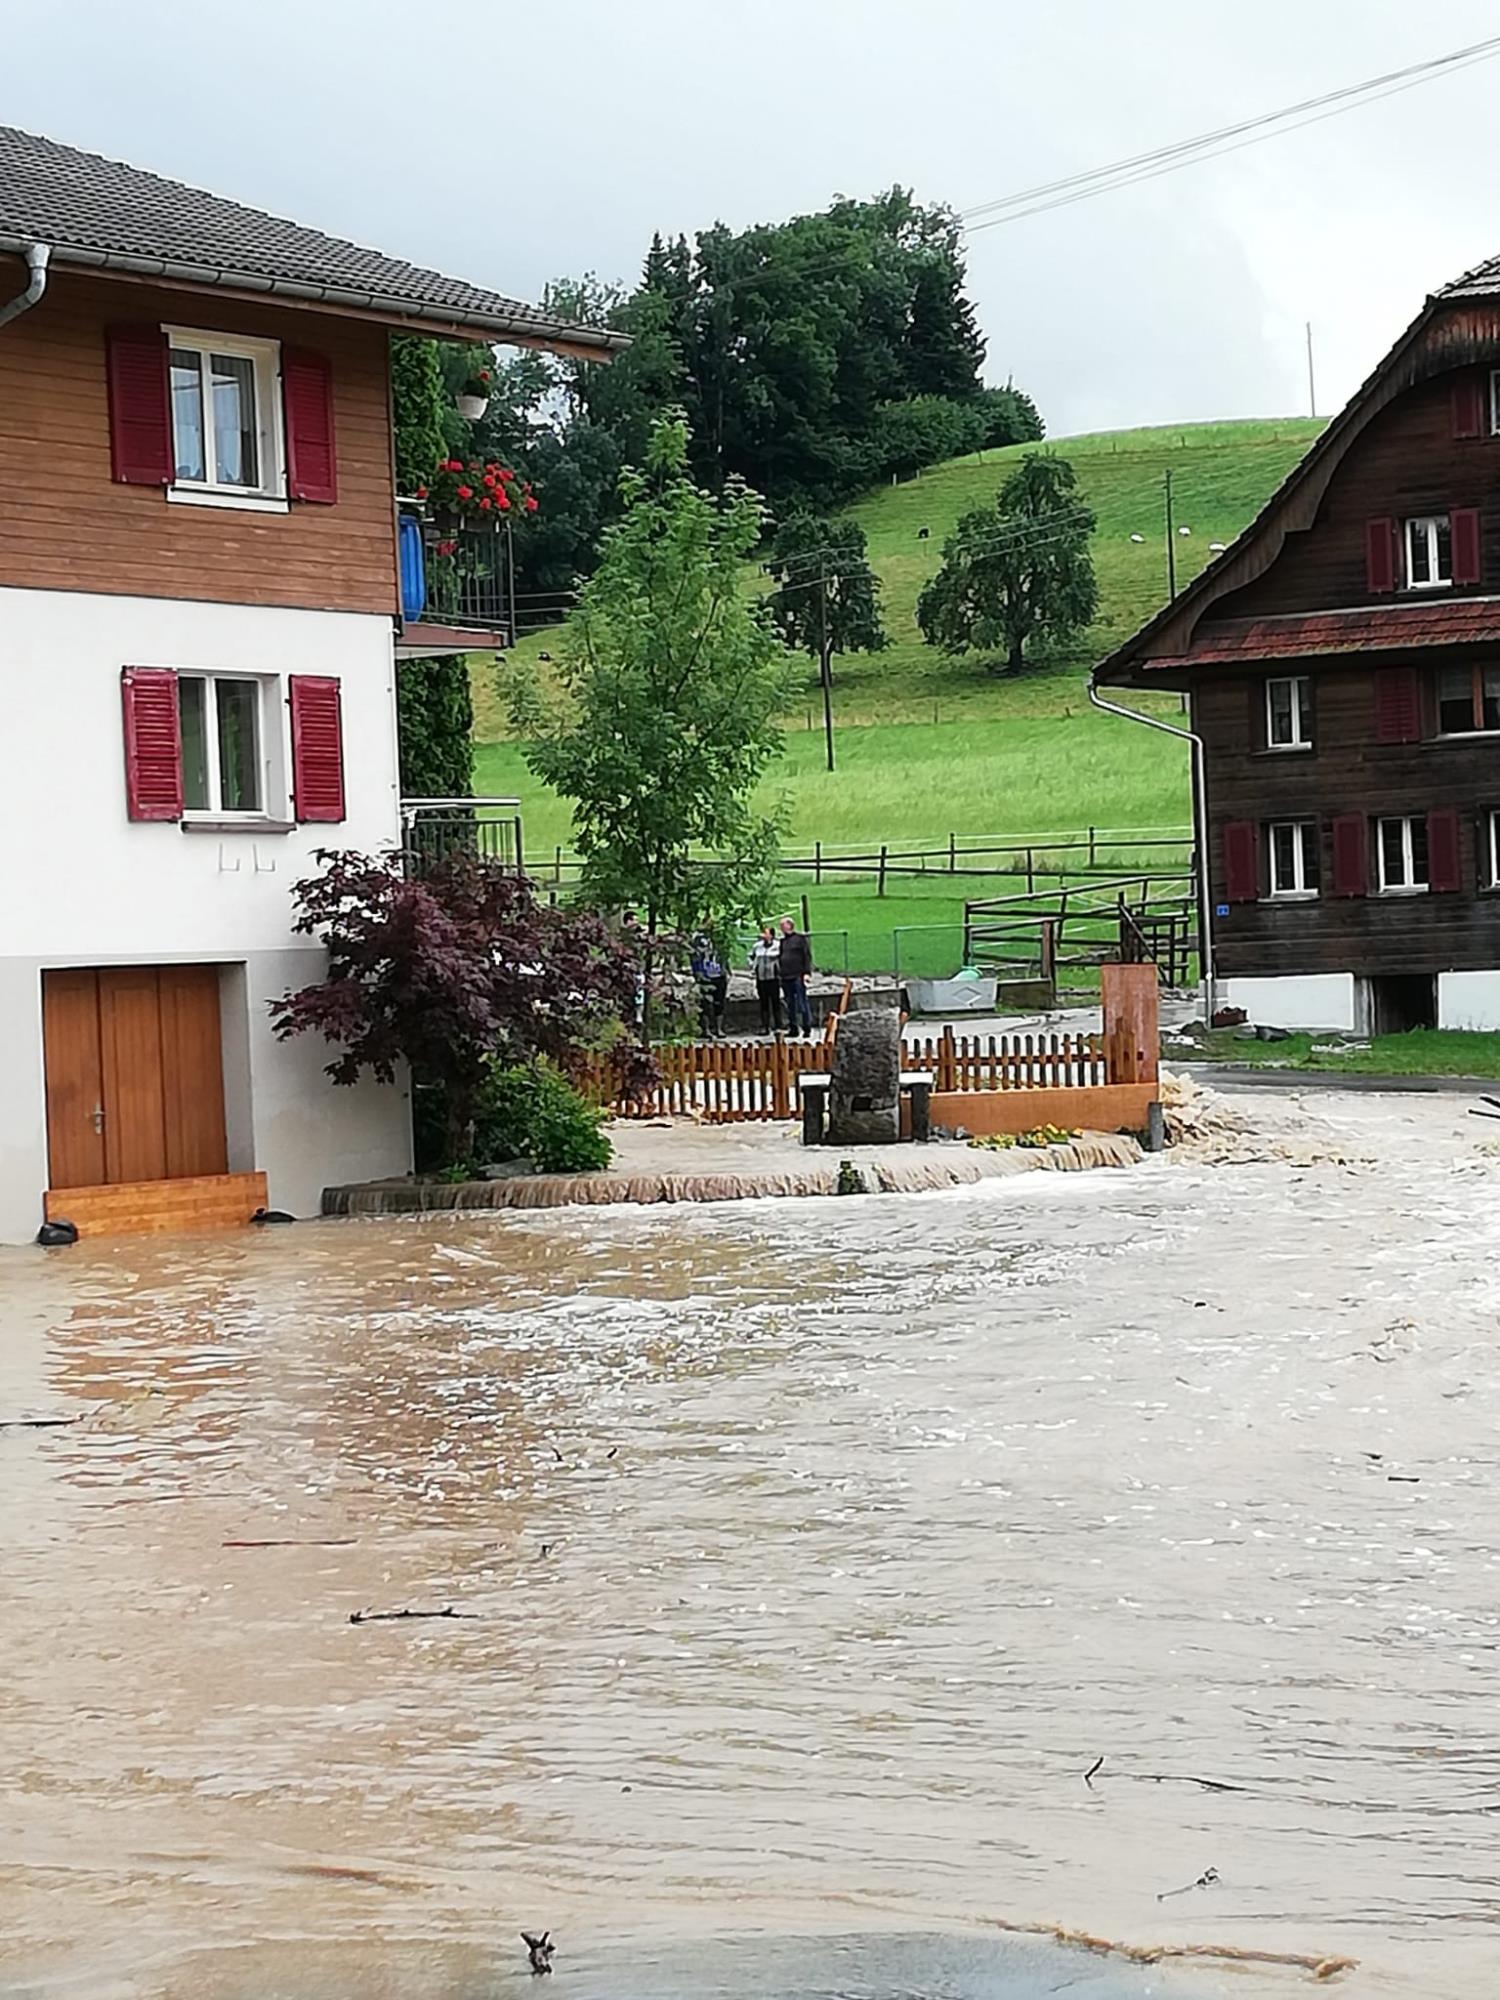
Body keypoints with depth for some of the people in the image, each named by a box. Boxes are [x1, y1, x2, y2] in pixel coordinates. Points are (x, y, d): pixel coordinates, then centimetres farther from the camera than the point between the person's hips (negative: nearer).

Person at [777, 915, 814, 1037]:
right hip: (786, 977, 6)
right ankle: (793, 1028, 12)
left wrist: (807, 972, -13)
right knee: (790, 1004, 7)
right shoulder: (782, 940, 16)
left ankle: (807, 1028, -3)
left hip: (798, 976, -6)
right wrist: (779, 974, 12)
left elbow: (807, 955, -5)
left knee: (802, 1002, -7)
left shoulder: (800, 938, -1)